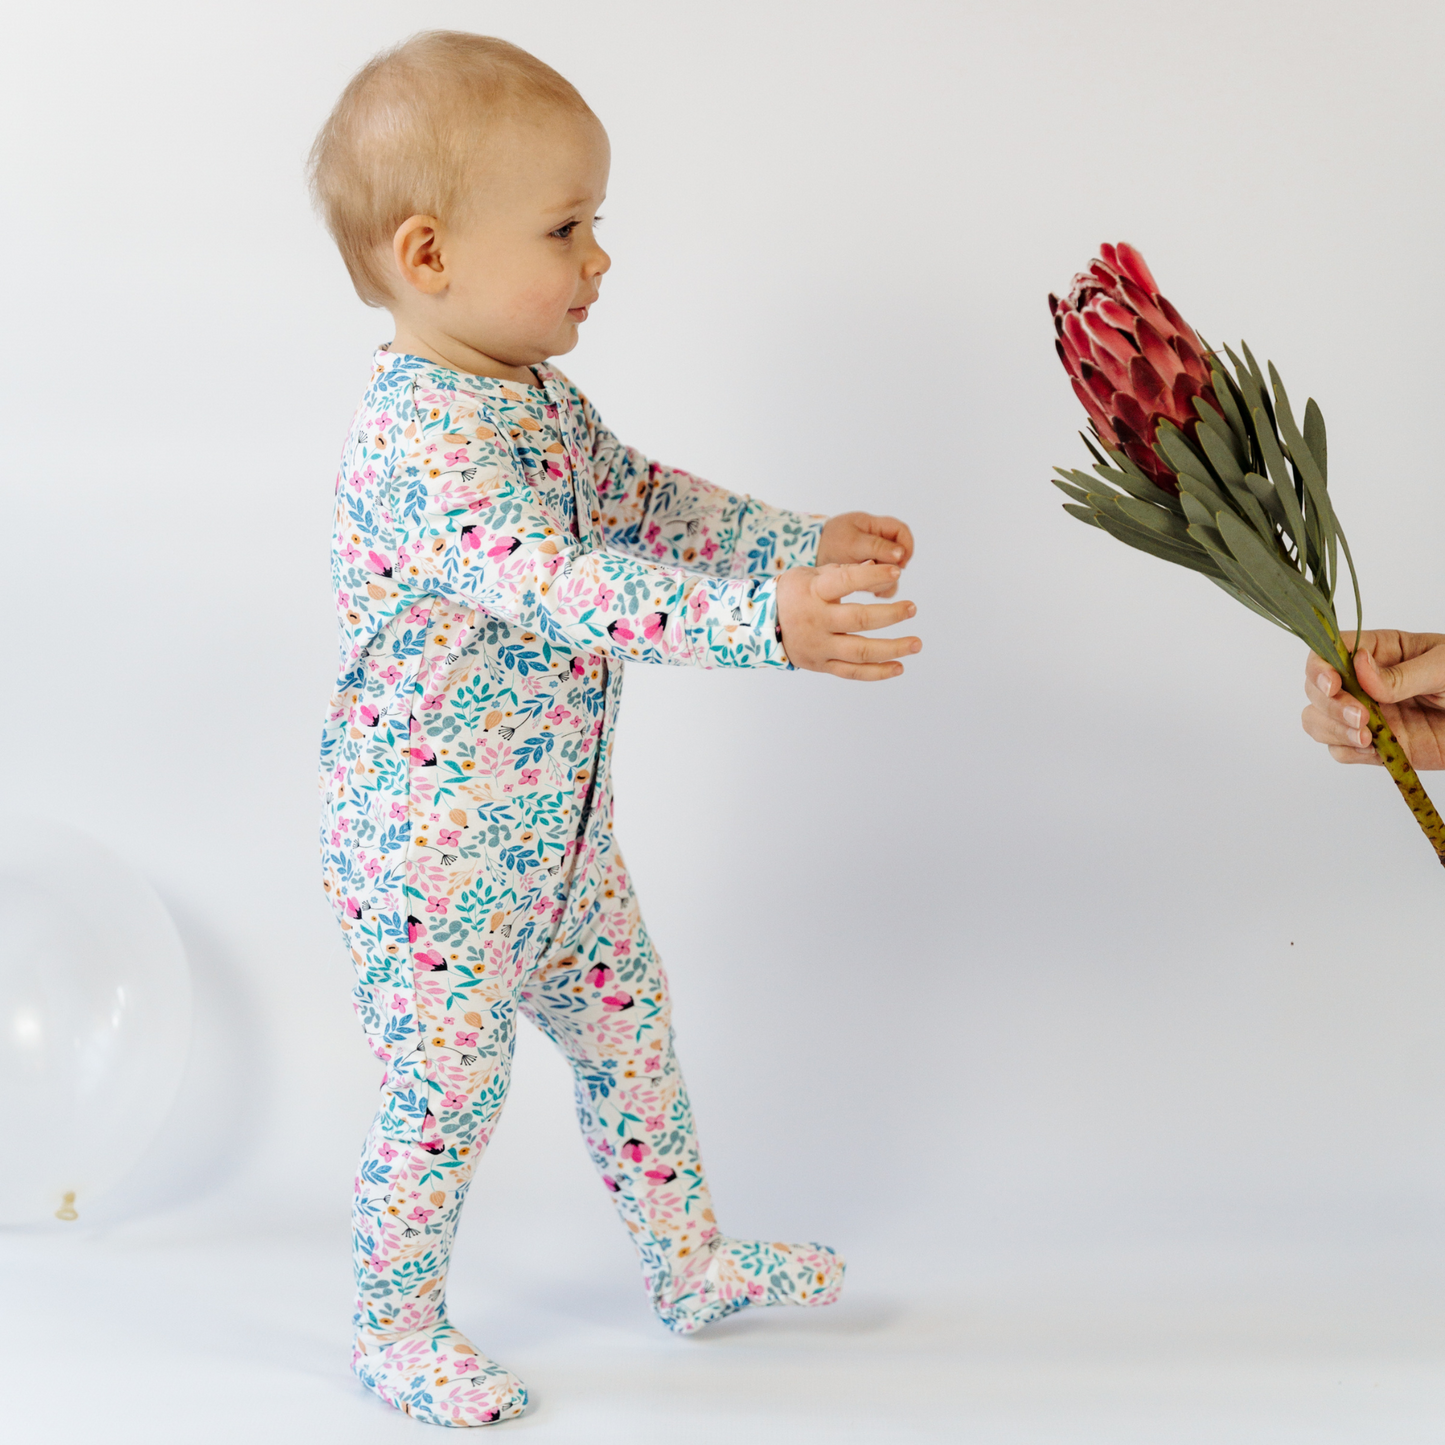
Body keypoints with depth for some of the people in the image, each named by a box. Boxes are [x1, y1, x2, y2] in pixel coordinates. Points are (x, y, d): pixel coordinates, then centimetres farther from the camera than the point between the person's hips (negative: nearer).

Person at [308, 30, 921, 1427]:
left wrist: (804, 542, 7)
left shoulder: (532, 394, 4)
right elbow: (560, 585, -40)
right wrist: (762, 619, -47)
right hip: (430, 860, -9)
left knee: (630, 1035, 19)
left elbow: (647, 500, 17)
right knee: (446, 1084, 4)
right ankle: (394, 1327, 24)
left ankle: (690, 1259, 37)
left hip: (554, 830, 9)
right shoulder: (415, 438, -29)